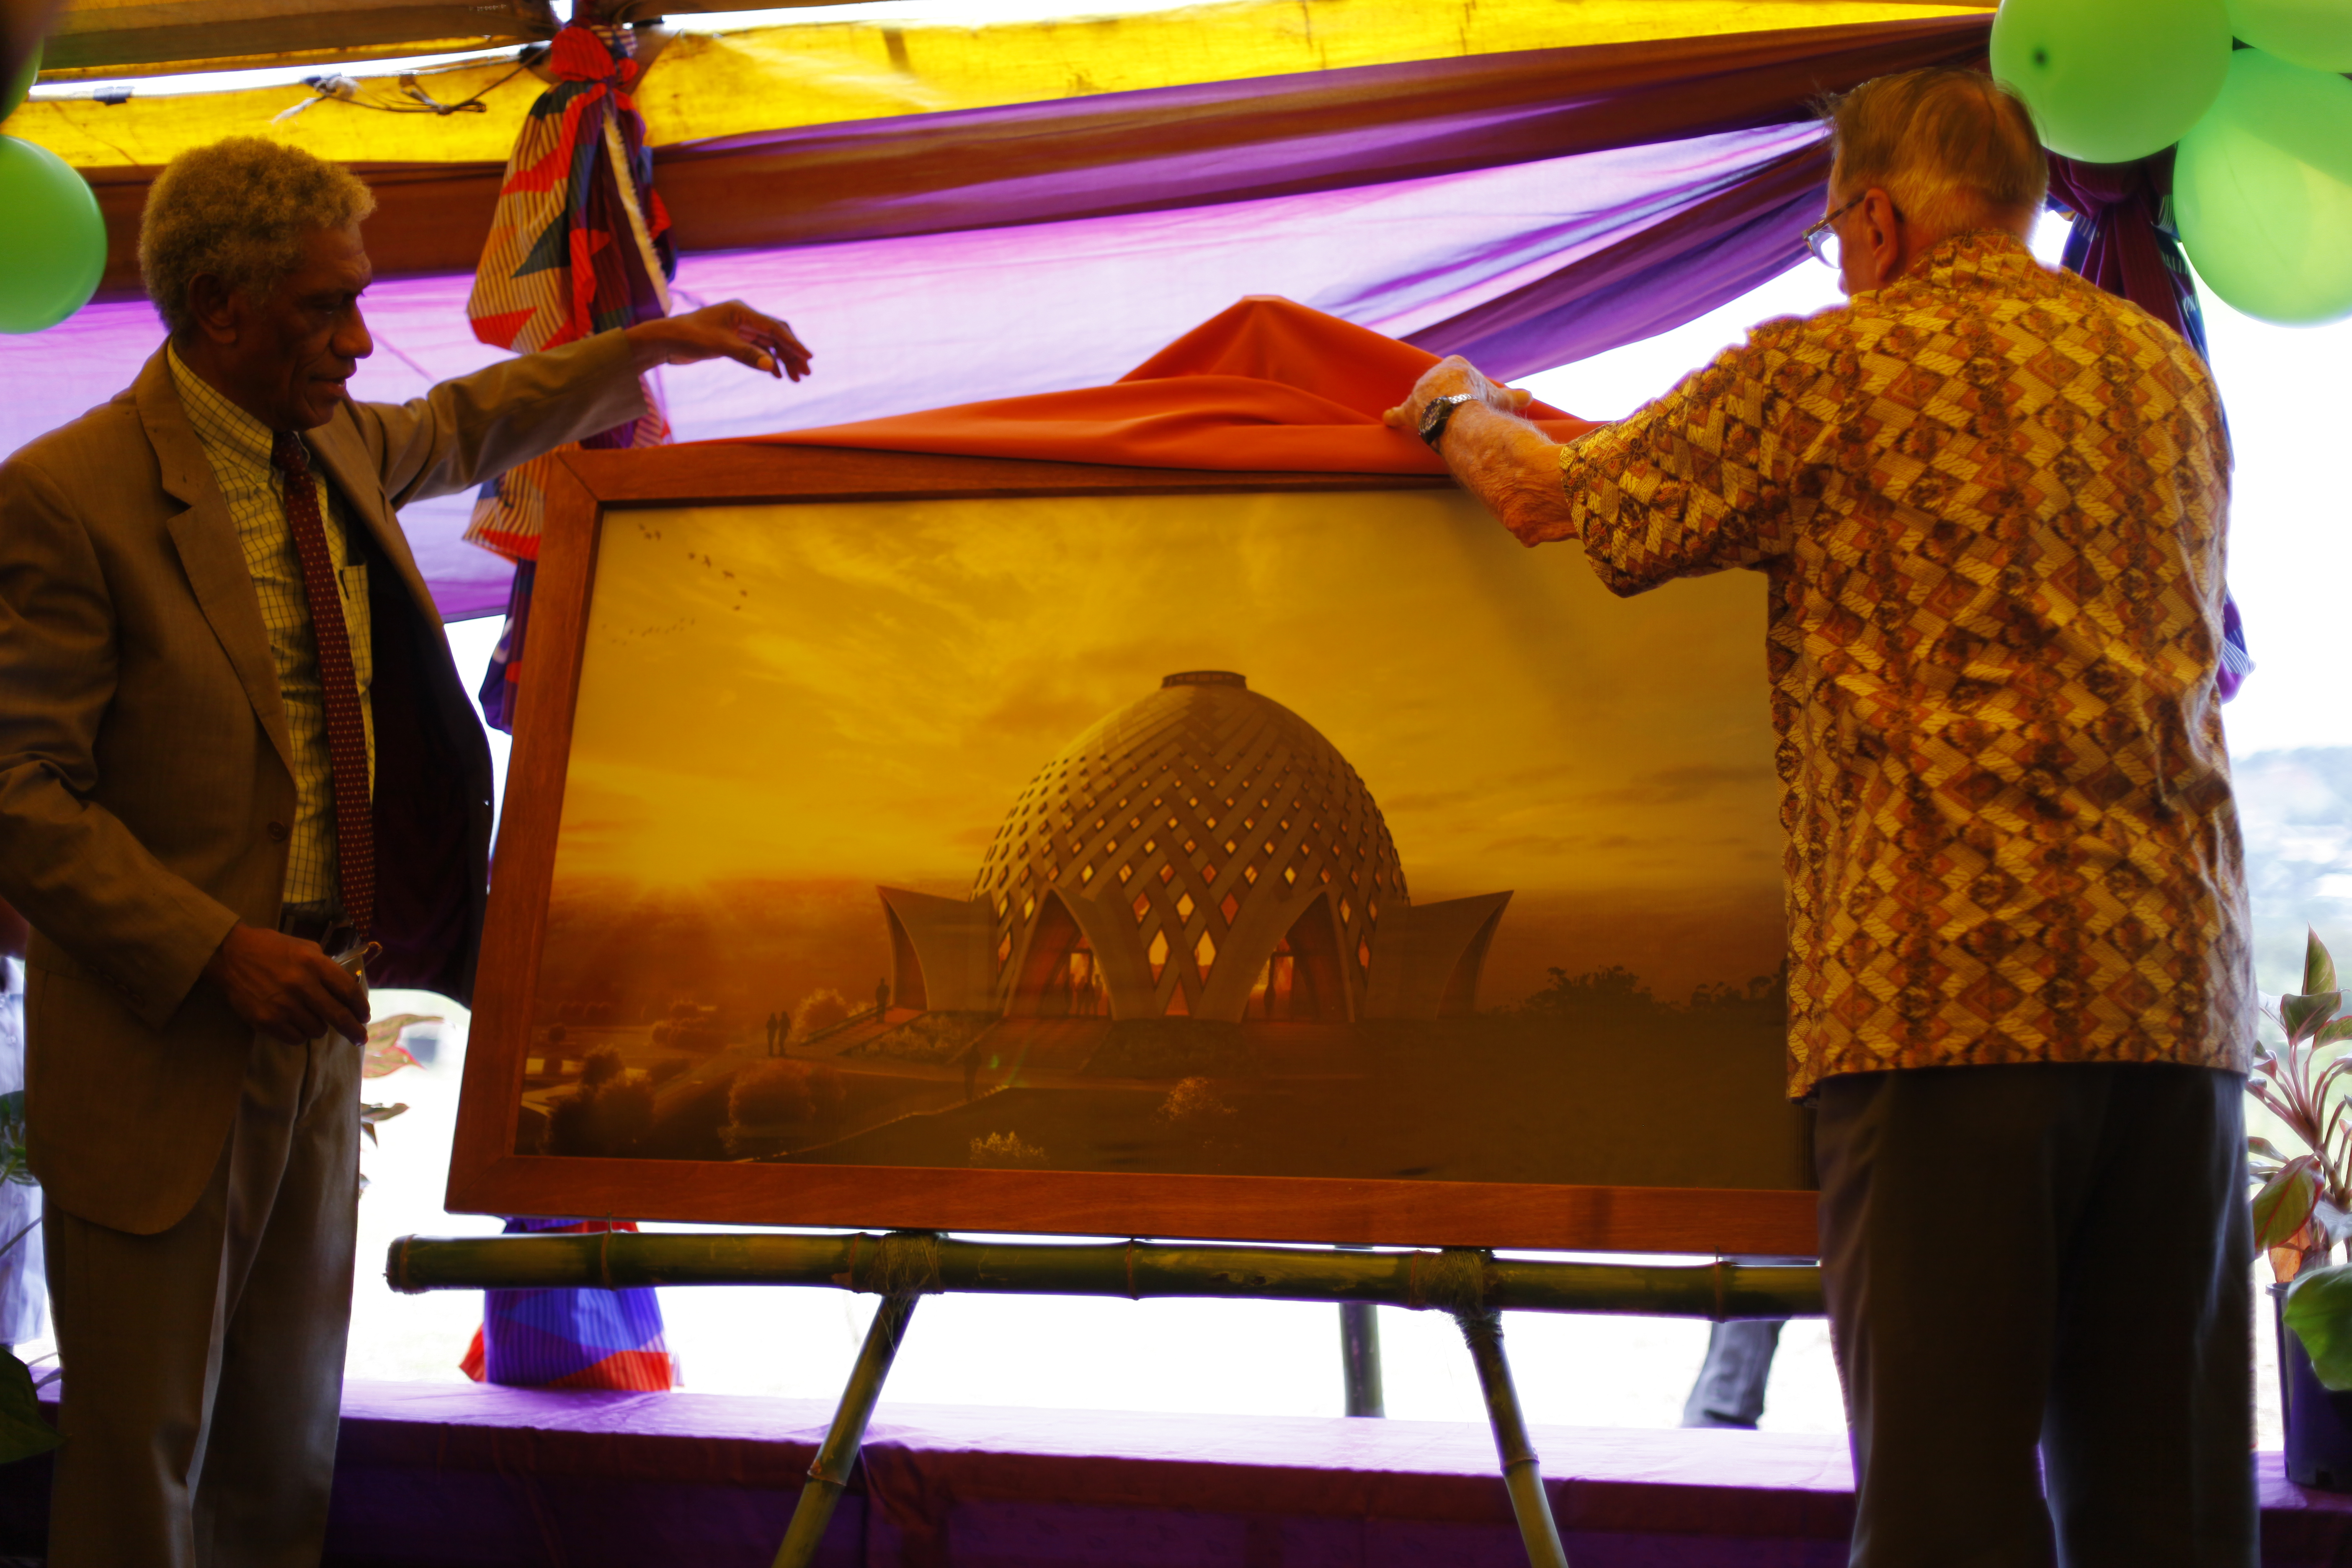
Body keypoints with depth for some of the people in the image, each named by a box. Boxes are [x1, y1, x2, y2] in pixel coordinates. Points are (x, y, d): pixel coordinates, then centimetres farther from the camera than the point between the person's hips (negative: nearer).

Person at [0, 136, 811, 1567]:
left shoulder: (334, 447, 5)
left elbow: (462, 428, 28)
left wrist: (653, 346, 24)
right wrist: (218, 951, -25)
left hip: (319, 1007, 7)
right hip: (160, 1044, -7)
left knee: (291, 1433, 20)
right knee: (145, 1444, 8)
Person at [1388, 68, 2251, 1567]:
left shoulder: (1826, 372, 1)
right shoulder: (2172, 374, 18)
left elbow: (1553, 500, 9)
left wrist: (1459, 412, 31)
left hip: (1947, 981, -5)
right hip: (2178, 976, 6)